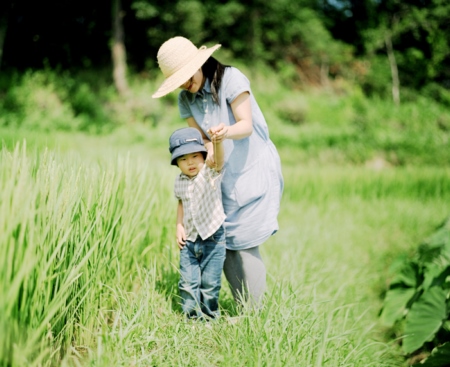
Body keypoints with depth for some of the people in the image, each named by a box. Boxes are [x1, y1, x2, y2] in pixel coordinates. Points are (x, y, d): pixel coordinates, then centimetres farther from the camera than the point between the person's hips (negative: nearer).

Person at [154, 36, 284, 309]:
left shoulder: (231, 79, -12)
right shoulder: (186, 99, 6)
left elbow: (246, 125, -16)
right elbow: (199, 137, 3)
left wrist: (226, 132, -38)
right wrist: (208, 147, -21)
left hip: (253, 170, -6)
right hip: (224, 178, 6)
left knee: (245, 245, -9)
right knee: (224, 244, 1)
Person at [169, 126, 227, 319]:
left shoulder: (210, 174, -13)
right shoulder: (179, 182, 2)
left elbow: (219, 161, -34)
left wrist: (218, 142, -56)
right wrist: (179, 225, 5)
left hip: (213, 238, -4)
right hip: (189, 239, 4)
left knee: (210, 283, 4)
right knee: (187, 283, 1)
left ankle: (209, 317, 22)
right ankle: (192, 317, 13)